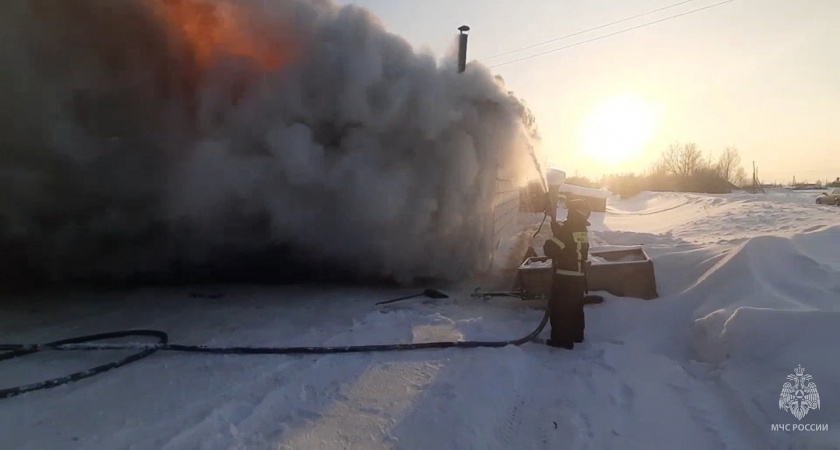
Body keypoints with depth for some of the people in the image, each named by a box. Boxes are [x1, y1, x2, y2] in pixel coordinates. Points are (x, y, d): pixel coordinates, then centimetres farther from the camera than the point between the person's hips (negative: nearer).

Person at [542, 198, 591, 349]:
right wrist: (558, 227, 8)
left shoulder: (566, 230, -19)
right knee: (575, 306, 20)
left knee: (559, 307, 1)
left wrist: (549, 242, 2)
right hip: (579, 275, 8)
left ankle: (563, 339, 5)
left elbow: (550, 250, -18)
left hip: (564, 276, -8)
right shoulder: (583, 231, 5)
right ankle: (577, 334, 32)